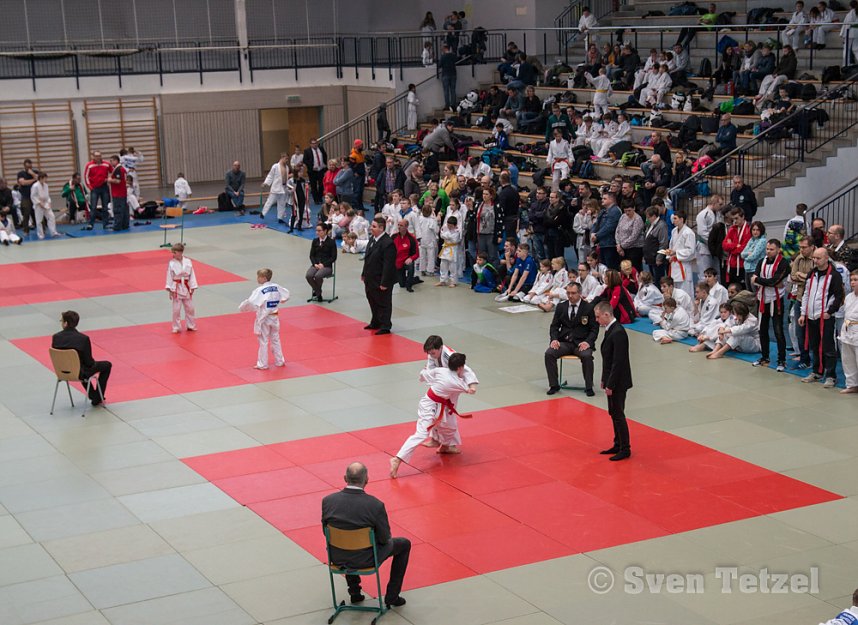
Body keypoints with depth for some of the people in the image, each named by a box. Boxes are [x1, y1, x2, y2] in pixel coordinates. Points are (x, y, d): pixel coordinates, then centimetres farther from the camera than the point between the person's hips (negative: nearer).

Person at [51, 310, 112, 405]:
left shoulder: (56, 337, -15)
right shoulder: (83, 338, -25)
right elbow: (89, 362, -17)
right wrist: (94, 363, 7)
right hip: (79, 373, -5)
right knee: (107, 365, 19)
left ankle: (93, 395, 47)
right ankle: (97, 398, 23)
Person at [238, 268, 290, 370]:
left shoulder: (260, 290, -20)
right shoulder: (276, 287, -1)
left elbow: (251, 303, -29)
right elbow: (286, 295, 14)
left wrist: (241, 308, -12)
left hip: (264, 319, -6)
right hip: (274, 317, 6)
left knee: (263, 342, 4)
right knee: (275, 339, 19)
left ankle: (262, 364, 11)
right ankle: (279, 361, 27)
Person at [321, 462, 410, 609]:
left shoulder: (328, 501, -15)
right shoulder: (375, 505, -25)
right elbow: (385, 539, -13)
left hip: (337, 558, 4)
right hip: (365, 560, -4)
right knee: (404, 544, 22)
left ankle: (355, 592, 43)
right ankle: (392, 596, 27)